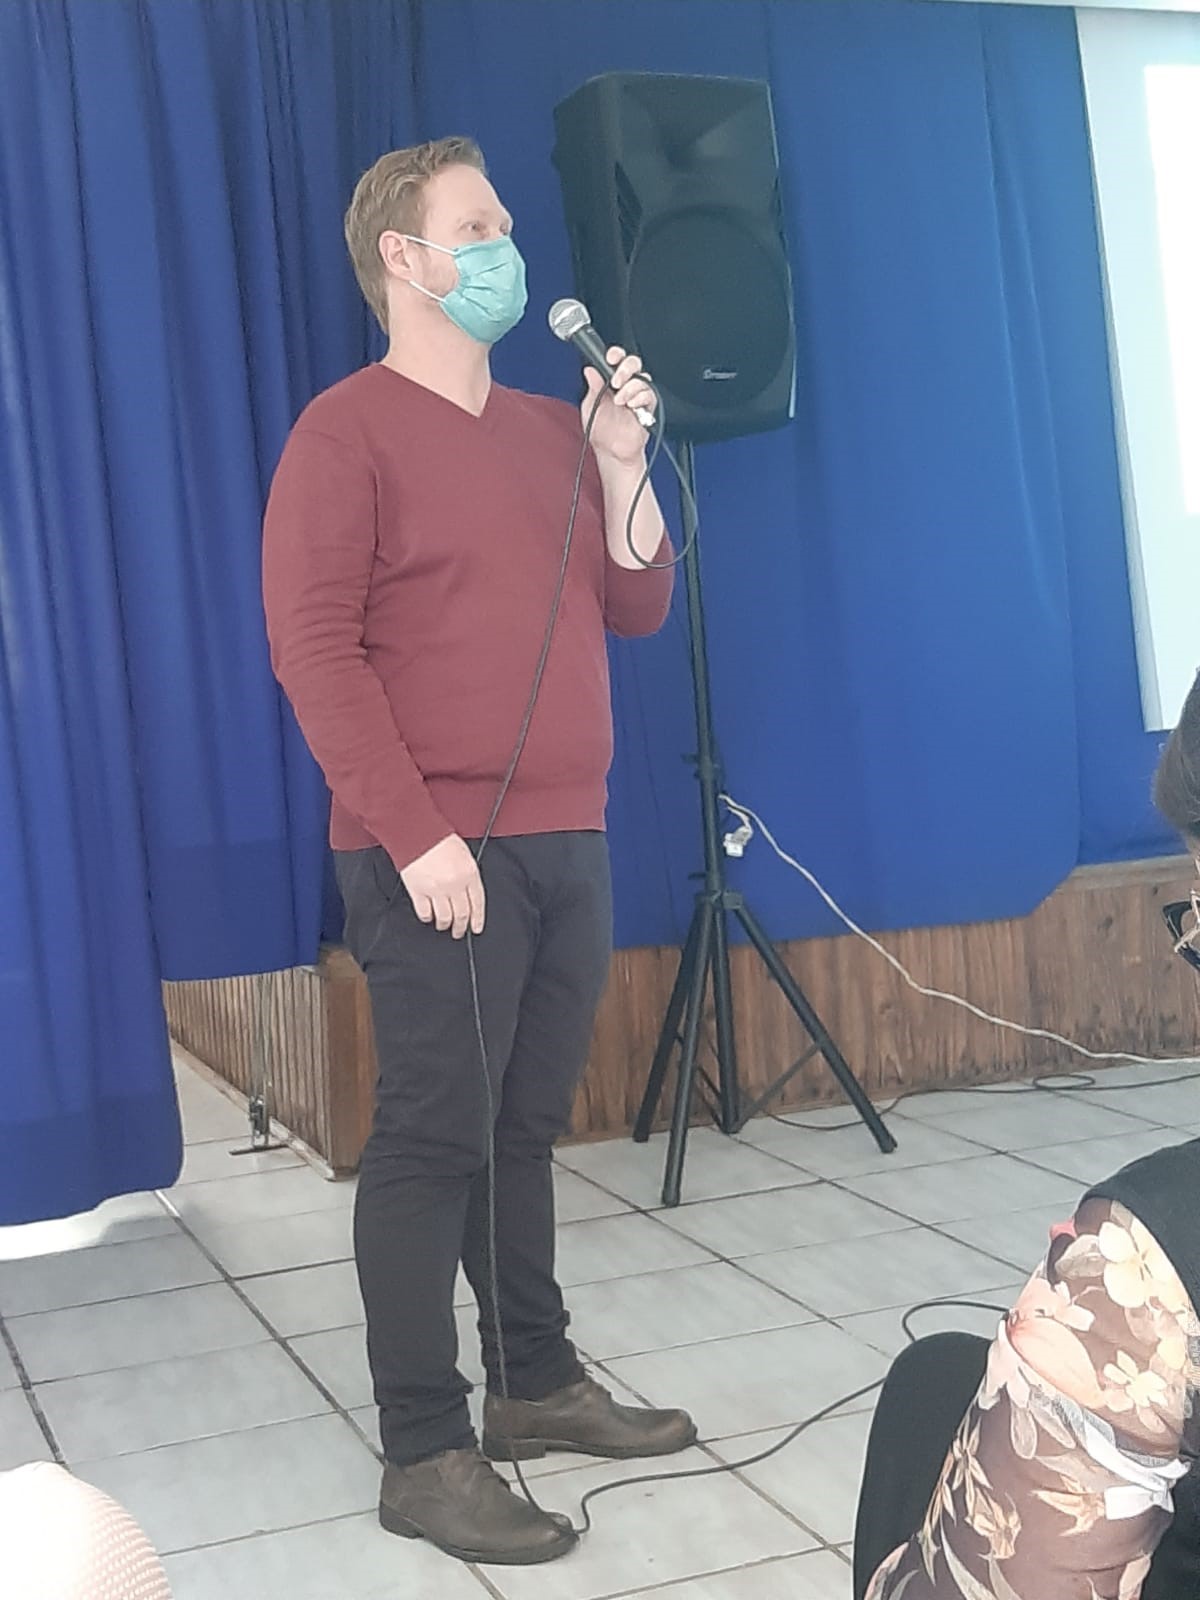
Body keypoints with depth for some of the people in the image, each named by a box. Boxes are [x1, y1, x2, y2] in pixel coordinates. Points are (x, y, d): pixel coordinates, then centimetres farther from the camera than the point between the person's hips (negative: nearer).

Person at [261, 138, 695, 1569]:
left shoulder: (549, 432, 17)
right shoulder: (347, 433, -4)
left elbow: (638, 607, 17)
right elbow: (312, 651, -12)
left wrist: (620, 464, 2)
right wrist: (416, 835, -19)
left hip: (565, 843, 6)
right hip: (437, 856, -6)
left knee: (525, 1129, 13)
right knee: (431, 1141, -3)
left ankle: (536, 1382, 25)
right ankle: (423, 1455, 4)